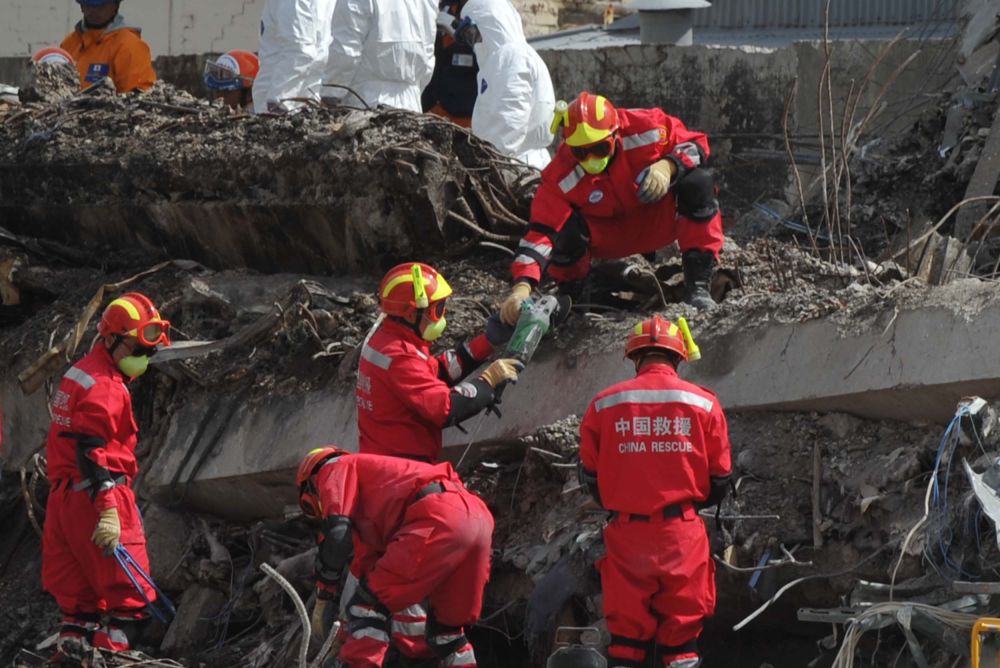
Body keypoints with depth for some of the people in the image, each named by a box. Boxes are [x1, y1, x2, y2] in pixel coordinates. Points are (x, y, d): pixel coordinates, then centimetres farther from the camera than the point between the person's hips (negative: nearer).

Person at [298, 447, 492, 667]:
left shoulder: (334, 469, 16)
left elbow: (337, 536, -1)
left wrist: (323, 598, 6)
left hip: (439, 521, -9)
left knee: (368, 606, -4)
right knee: (446, 629, 21)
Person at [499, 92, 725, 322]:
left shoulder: (645, 128, -25)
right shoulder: (561, 176, -25)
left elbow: (695, 144, -14)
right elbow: (540, 232, -29)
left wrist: (668, 166, -37)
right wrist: (522, 286, -43)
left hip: (657, 222, 1)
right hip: (609, 238, -1)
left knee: (698, 182, -27)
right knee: (567, 231, -32)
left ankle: (698, 284, -23)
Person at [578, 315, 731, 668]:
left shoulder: (604, 403, 2)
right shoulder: (703, 403, 1)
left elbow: (590, 476, 8)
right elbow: (720, 480, 6)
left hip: (626, 533, 1)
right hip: (681, 532, -1)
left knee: (626, 630, 7)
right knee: (681, 630, 5)